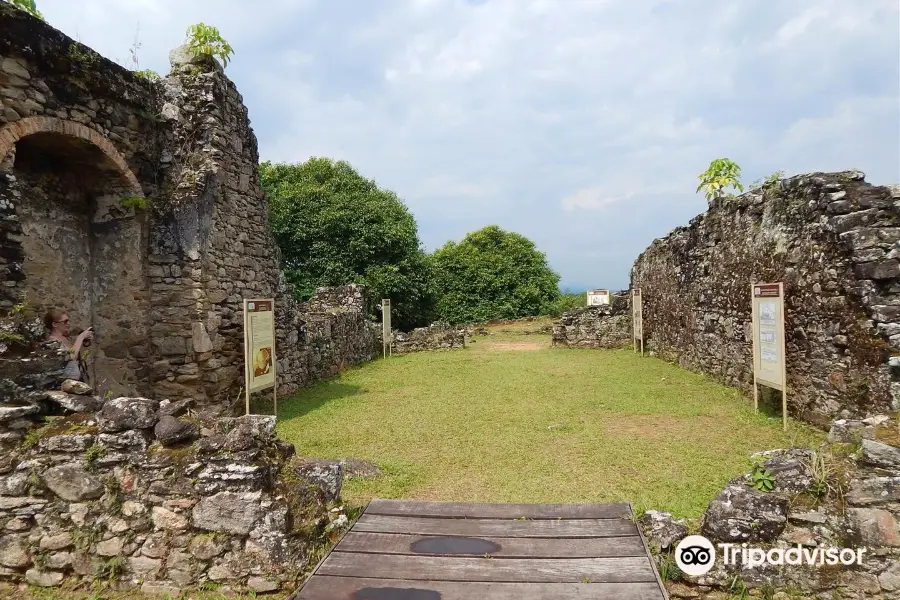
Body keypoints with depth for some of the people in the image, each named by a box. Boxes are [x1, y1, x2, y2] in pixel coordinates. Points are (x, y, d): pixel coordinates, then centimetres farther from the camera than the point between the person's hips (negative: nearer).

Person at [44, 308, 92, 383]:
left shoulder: (65, 338, 12)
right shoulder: (52, 341, -12)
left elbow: (78, 356, 20)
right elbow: (71, 356, -27)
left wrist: (85, 344, 3)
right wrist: (81, 337, -17)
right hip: (67, 381, -8)